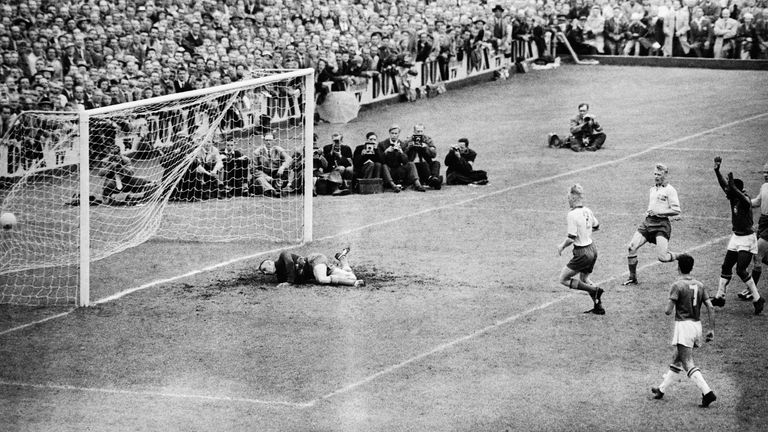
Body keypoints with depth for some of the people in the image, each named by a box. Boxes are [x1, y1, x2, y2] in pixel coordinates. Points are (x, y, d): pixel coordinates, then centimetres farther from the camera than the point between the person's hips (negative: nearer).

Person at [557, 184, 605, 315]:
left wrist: (562, 247, -6)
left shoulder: (573, 214, -22)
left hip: (582, 253, -8)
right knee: (584, 279, 25)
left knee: (564, 279, 4)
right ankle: (598, 307, 22)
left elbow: (571, 238, -23)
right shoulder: (587, 211, 2)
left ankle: (595, 290, -4)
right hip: (592, 249, 8)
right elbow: (596, 226, 19)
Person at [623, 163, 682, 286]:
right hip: (648, 221, 7)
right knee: (631, 247, -7)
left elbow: (676, 211, -10)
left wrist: (659, 212, -15)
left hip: (662, 224, -7)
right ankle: (632, 278, 5)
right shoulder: (652, 189, 17)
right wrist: (648, 212, 12)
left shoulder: (670, 190, -5)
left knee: (662, 257, -15)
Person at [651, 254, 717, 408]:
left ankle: (707, 392, -24)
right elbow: (710, 308, 3)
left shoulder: (678, 285, -11)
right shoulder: (699, 285, 8)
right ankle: (662, 390, 33)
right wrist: (712, 329, 7)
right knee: (677, 360, 20)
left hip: (684, 325, -7)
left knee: (688, 364, -9)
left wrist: (668, 308, 10)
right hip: (697, 325, 7)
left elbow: (668, 311, -14)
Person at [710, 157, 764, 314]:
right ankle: (719, 297, 22)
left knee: (741, 270, -13)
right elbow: (723, 184, -6)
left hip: (747, 239, -8)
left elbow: (743, 197, -44)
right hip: (736, 237, 8)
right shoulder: (733, 198, -1)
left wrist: (733, 186, -58)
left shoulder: (745, 200, -21)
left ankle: (758, 299, -4)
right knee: (726, 267, 11)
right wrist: (717, 170, -20)